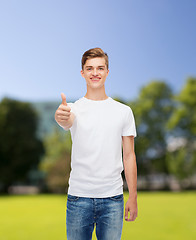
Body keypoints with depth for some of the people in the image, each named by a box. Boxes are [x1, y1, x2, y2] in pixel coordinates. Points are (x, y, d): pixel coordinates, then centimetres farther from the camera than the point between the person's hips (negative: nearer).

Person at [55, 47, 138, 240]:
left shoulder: (124, 111, 4)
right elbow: (68, 121, -25)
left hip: (112, 198, 1)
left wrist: (133, 197, 2)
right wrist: (61, 117, -50)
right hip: (79, 197, 0)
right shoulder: (74, 108, 0)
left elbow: (129, 155, 5)